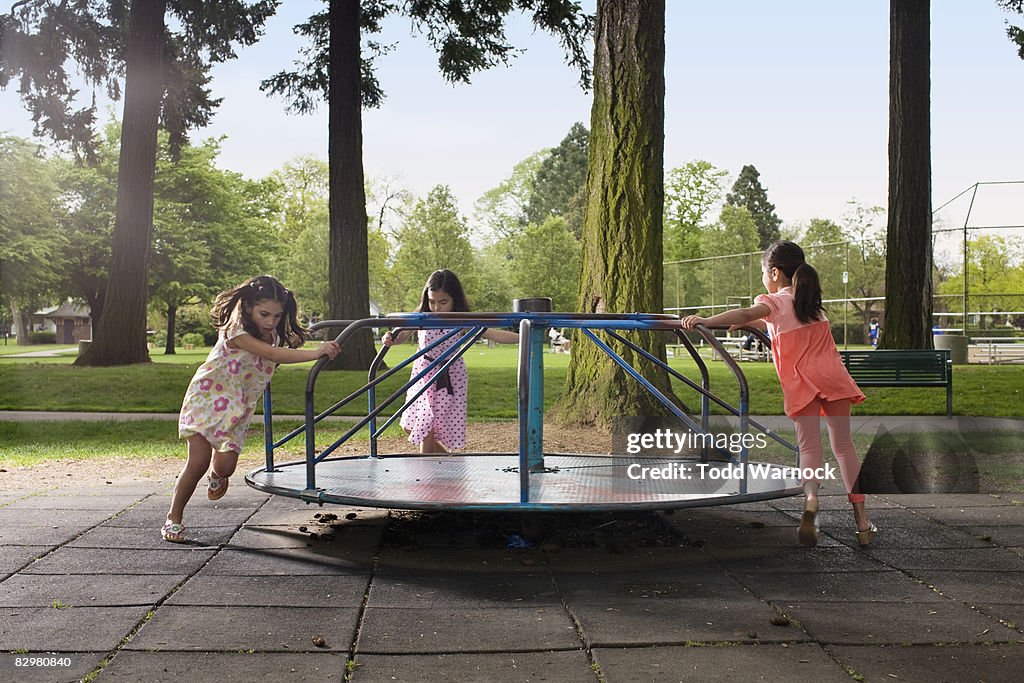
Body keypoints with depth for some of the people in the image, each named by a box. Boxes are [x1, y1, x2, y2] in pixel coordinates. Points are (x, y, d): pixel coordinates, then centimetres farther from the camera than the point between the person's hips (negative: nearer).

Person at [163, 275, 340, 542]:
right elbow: (271, 354, -37)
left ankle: (217, 477, 32)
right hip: (207, 398, -5)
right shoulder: (236, 332, -26)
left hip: (238, 409, 5)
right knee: (198, 462, -12)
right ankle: (173, 518, 4)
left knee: (226, 465, -6)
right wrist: (316, 353, -44)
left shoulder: (274, 336, 1)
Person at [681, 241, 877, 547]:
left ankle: (811, 497, -28)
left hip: (802, 383, -4)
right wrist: (749, 324, 29)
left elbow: (748, 314, -21)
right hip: (833, 377, 4)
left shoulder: (775, 302, -1)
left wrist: (705, 320, -30)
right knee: (843, 445, 9)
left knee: (809, 446, 0)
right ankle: (862, 522, 9)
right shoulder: (811, 300, 20)